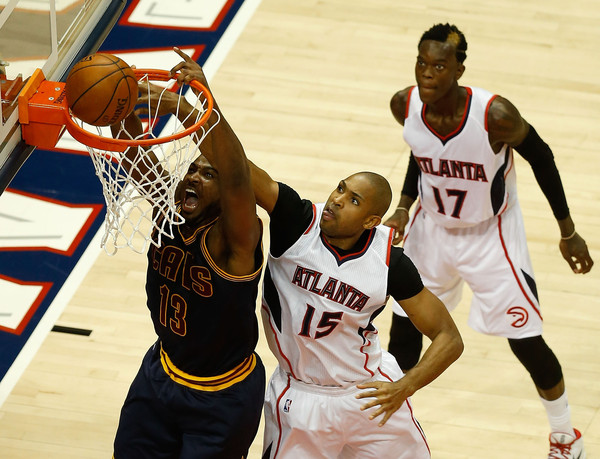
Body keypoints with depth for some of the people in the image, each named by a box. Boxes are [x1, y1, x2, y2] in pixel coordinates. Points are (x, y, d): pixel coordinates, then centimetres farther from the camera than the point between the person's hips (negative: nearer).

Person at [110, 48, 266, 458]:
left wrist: (208, 103, -60)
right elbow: (135, 152, -20)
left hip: (223, 395, -6)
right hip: (163, 373, 6)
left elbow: (236, 178, -47)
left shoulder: (234, 238, -28)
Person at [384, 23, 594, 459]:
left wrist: (568, 233, -6)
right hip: (432, 229, 4)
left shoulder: (494, 115, -33)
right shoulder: (405, 106, -19)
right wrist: (404, 207, -7)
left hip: (491, 235, -4)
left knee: (527, 342, 2)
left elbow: (540, 158, -14)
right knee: (404, 330, 10)